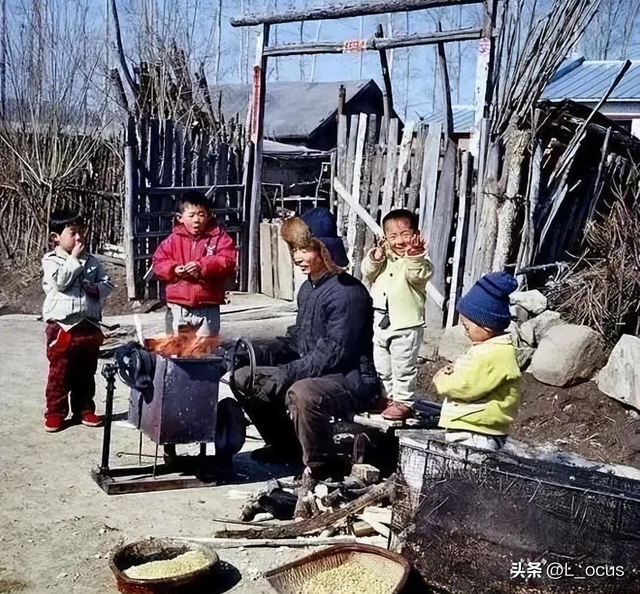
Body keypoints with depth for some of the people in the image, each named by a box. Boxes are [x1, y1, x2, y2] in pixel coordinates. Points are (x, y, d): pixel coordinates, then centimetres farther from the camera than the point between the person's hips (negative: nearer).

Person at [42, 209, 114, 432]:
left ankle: (84, 410, 25)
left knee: (86, 373, 14)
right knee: (59, 373, 3)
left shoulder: (92, 261, 9)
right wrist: (74, 258, -15)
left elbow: (108, 283, 9)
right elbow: (61, 281, -21)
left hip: (89, 326, 5)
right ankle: (55, 413, 14)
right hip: (62, 327, -4)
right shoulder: (51, 261, -4)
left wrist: (96, 289, -12)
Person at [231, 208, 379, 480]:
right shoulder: (308, 288, 9)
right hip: (311, 374, 10)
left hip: (351, 381, -10)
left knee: (302, 392, -40)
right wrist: (257, 355, 1)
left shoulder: (348, 293, -20)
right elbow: (295, 338, 16)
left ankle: (322, 465, -15)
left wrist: (286, 374, -27)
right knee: (244, 378, 8)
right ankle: (286, 445, 23)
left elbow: (333, 353, -26)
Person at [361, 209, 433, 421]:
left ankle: (403, 402, 15)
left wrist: (414, 256, -39)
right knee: (382, 366, 18)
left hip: (406, 324, -6)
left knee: (403, 367, 3)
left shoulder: (418, 258, -8)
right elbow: (367, 274, 4)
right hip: (381, 322, 7)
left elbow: (419, 275, -25)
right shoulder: (383, 257, 10)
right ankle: (390, 397, 34)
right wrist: (376, 257, -12)